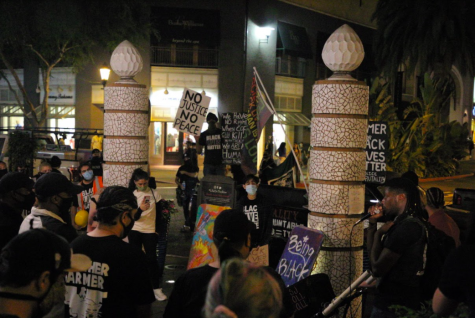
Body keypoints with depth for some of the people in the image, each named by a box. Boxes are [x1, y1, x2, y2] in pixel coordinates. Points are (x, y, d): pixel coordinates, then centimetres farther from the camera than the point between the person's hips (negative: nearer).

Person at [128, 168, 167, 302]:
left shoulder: (154, 193, -4)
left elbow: (158, 211, 5)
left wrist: (157, 228, 3)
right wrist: (140, 209, -31)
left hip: (150, 231, -1)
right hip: (134, 231, 1)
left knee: (151, 258, -5)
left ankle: (156, 288, 0)